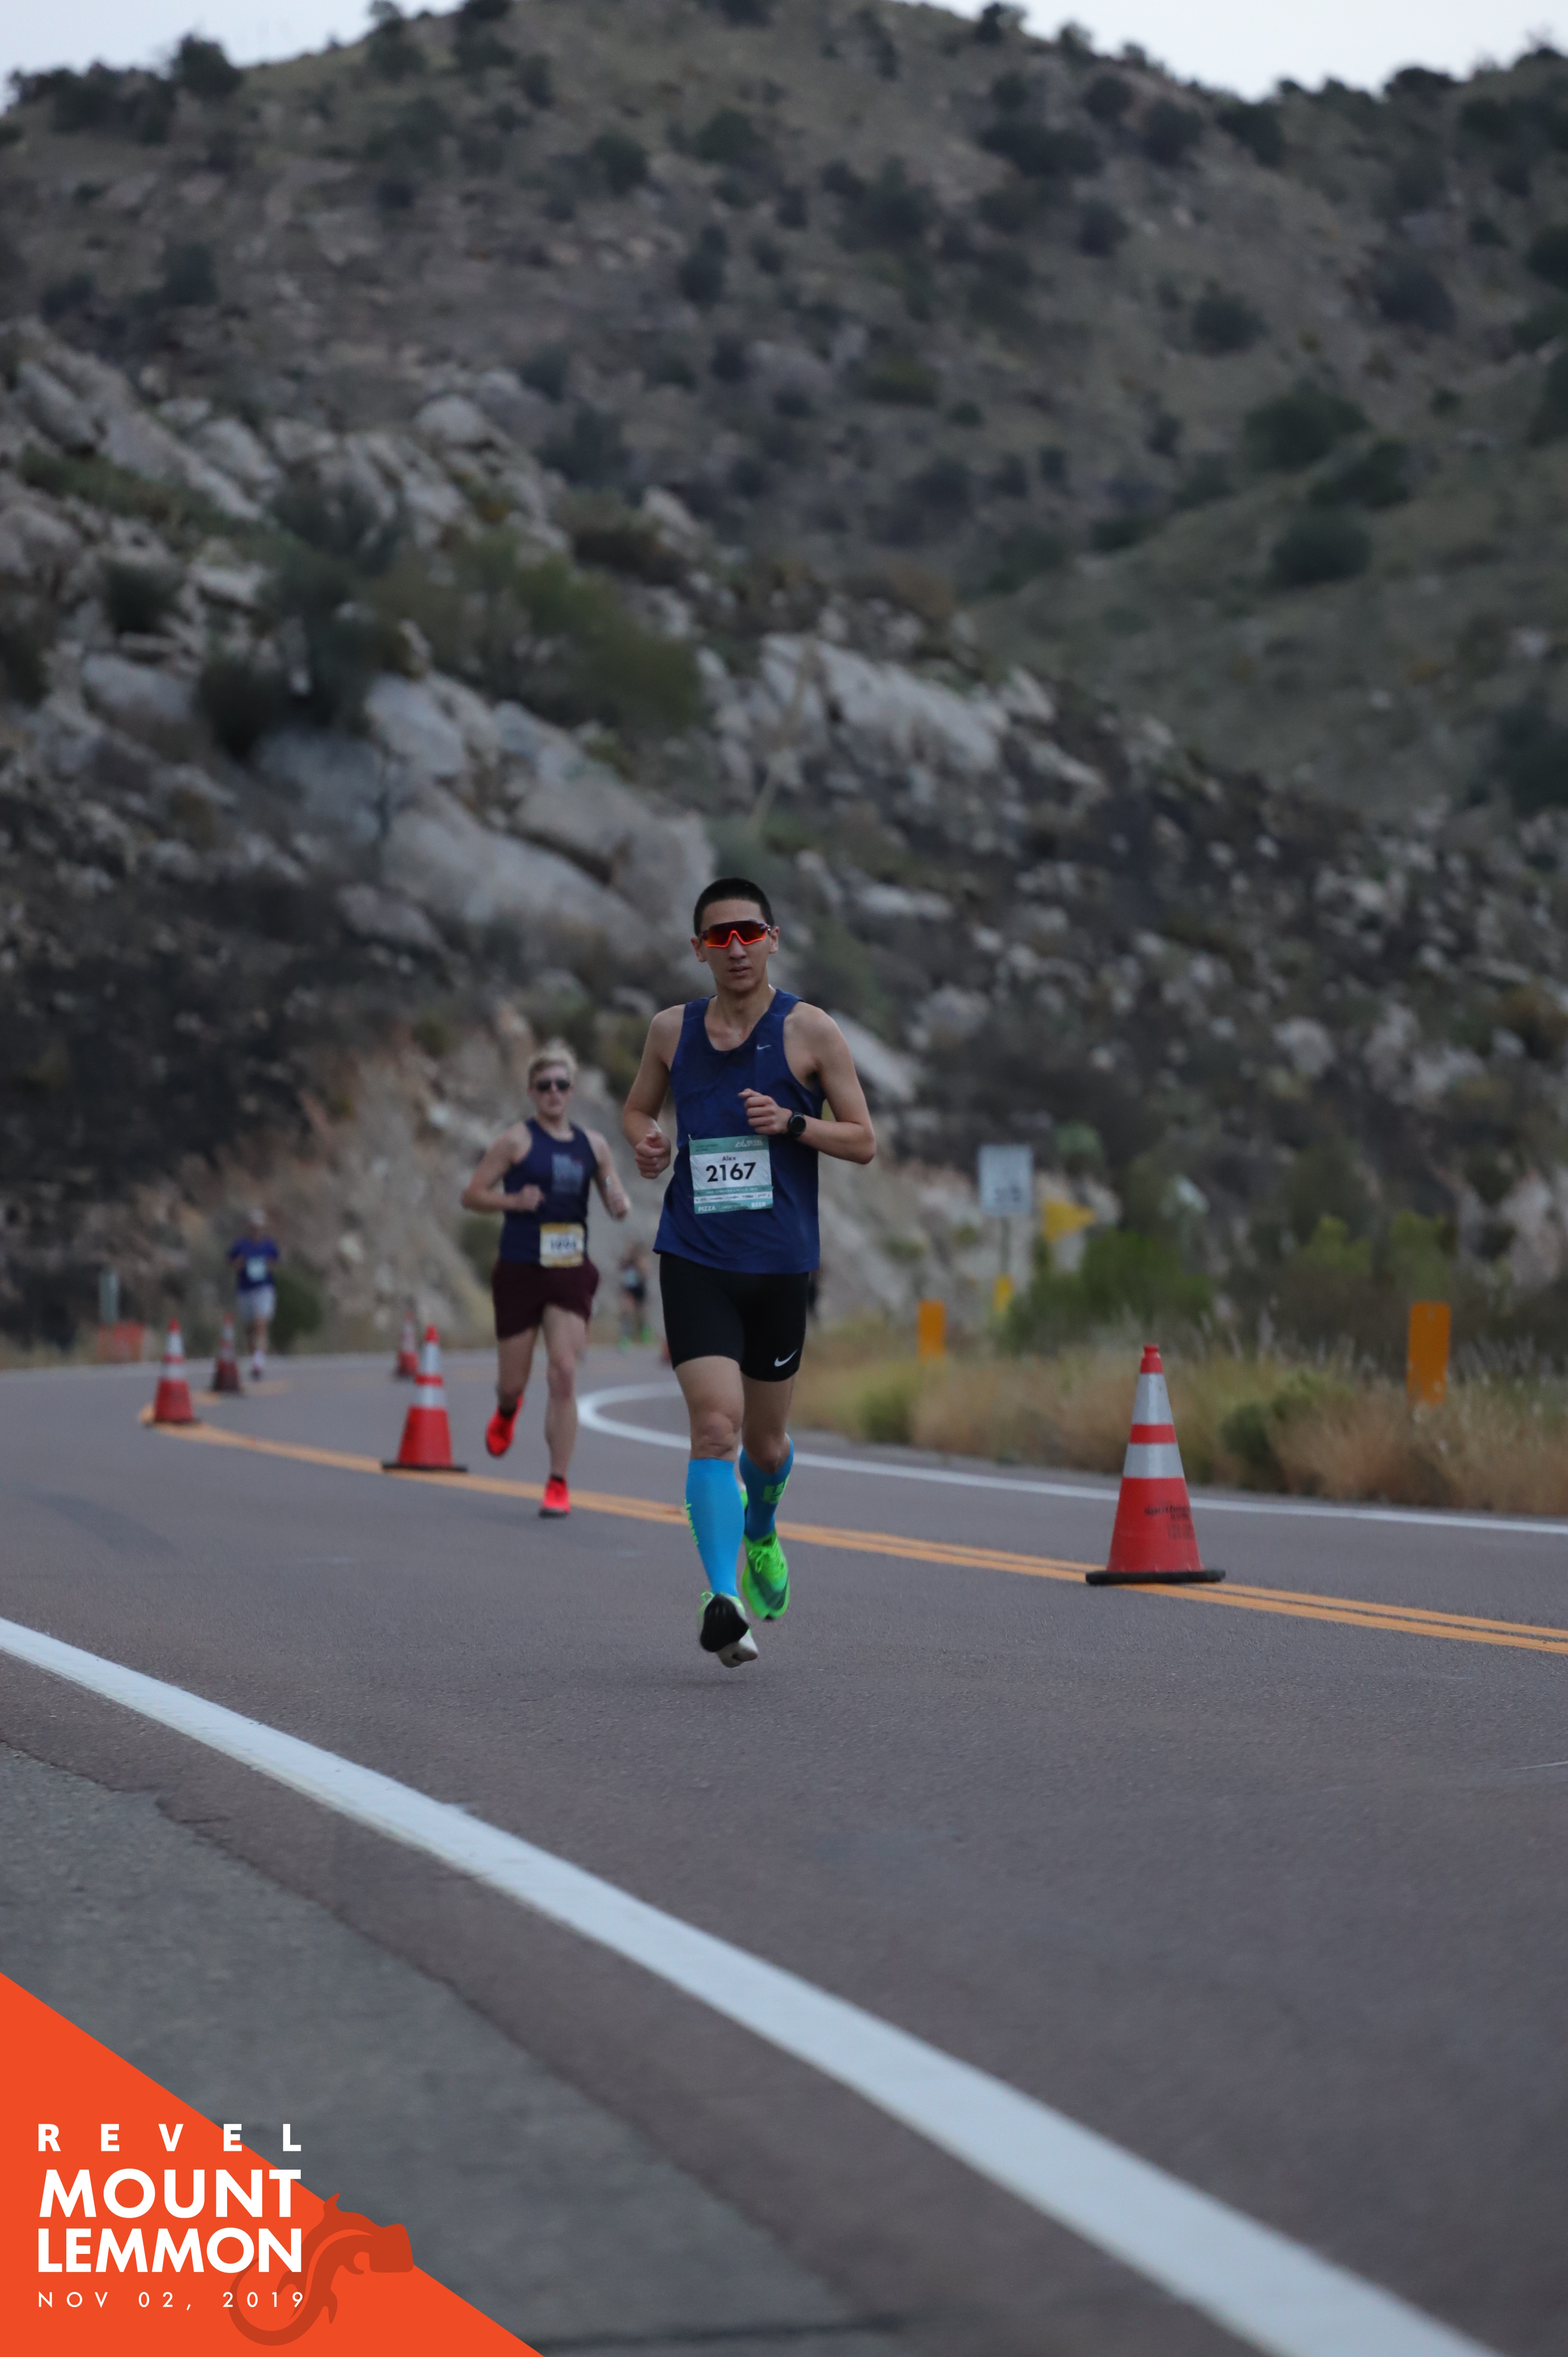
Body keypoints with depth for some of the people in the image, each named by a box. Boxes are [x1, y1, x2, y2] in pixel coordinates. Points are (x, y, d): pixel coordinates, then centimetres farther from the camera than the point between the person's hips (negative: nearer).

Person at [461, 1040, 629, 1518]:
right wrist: (513, 1200, -18)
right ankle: (506, 1413, 47)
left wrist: (619, 1204, -7)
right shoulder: (517, 1140, -3)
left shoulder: (592, 1144, 9)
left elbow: (617, 1204, 16)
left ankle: (558, 1484, -7)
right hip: (520, 1272, -2)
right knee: (514, 1382, 7)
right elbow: (471, 1195, -1)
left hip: (570, 1273, 2)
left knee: (565, 1375, -12)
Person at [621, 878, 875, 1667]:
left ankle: (761, 1535, 47)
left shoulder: (809, 1030, -2)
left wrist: (790, 1124, -18)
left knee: (765, 1440, 14)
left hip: (780, 1266, 0)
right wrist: (645, 1141, -1)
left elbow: (863, 1140, 0)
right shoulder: (671, 1029, 6)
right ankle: (723, 1599, -21)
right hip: (694, 1260, 0)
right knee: (714, 1426, -17)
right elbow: (638, 1105, 23)